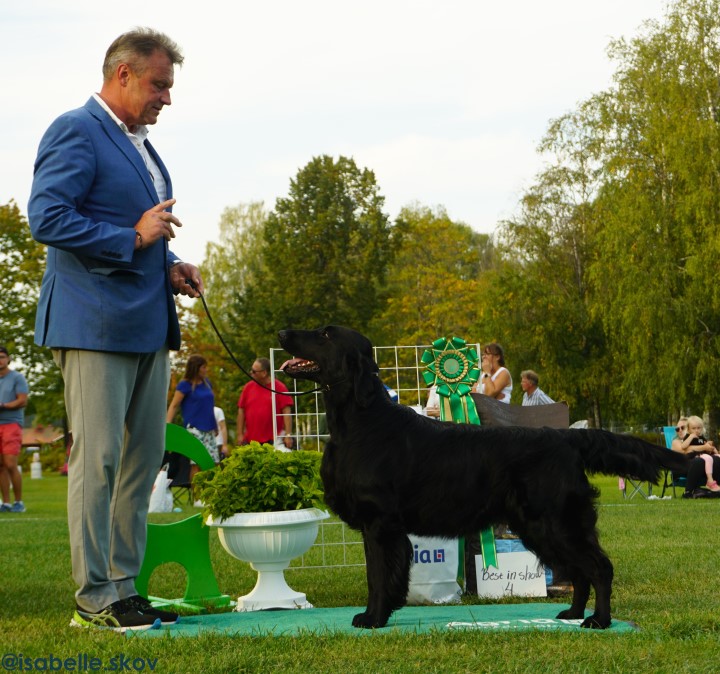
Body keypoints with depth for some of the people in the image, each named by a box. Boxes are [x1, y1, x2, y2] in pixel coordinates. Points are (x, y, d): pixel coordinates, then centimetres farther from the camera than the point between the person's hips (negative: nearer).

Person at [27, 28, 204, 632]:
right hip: (95, 323, -9)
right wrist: (133, 237, -17)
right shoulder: (76, 131, -8)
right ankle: (93, 599, -2)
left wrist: (169, 266, 12)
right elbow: (47, 217, -19)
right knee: (98, 458, -7)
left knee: (144, 457, 10)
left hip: (147, 325, 10)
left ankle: (123, 587, 17)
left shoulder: (140, 145, 20)